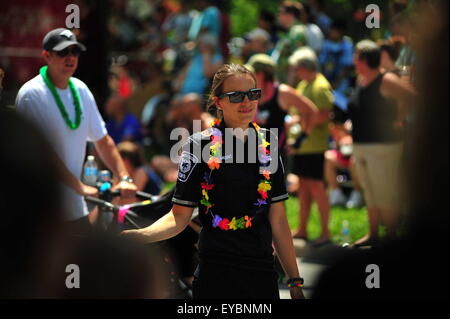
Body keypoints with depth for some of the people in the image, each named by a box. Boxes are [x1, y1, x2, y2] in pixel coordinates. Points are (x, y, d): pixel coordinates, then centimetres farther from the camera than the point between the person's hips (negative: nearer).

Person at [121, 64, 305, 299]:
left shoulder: (269, 144, 8)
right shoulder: (201, 145, -6)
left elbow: (278, 220, 11)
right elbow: (179, 217, -6)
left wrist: (295, 281, 9)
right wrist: (136, 235, -25)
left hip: (263, 274, 5)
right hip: (216, 277, -5)